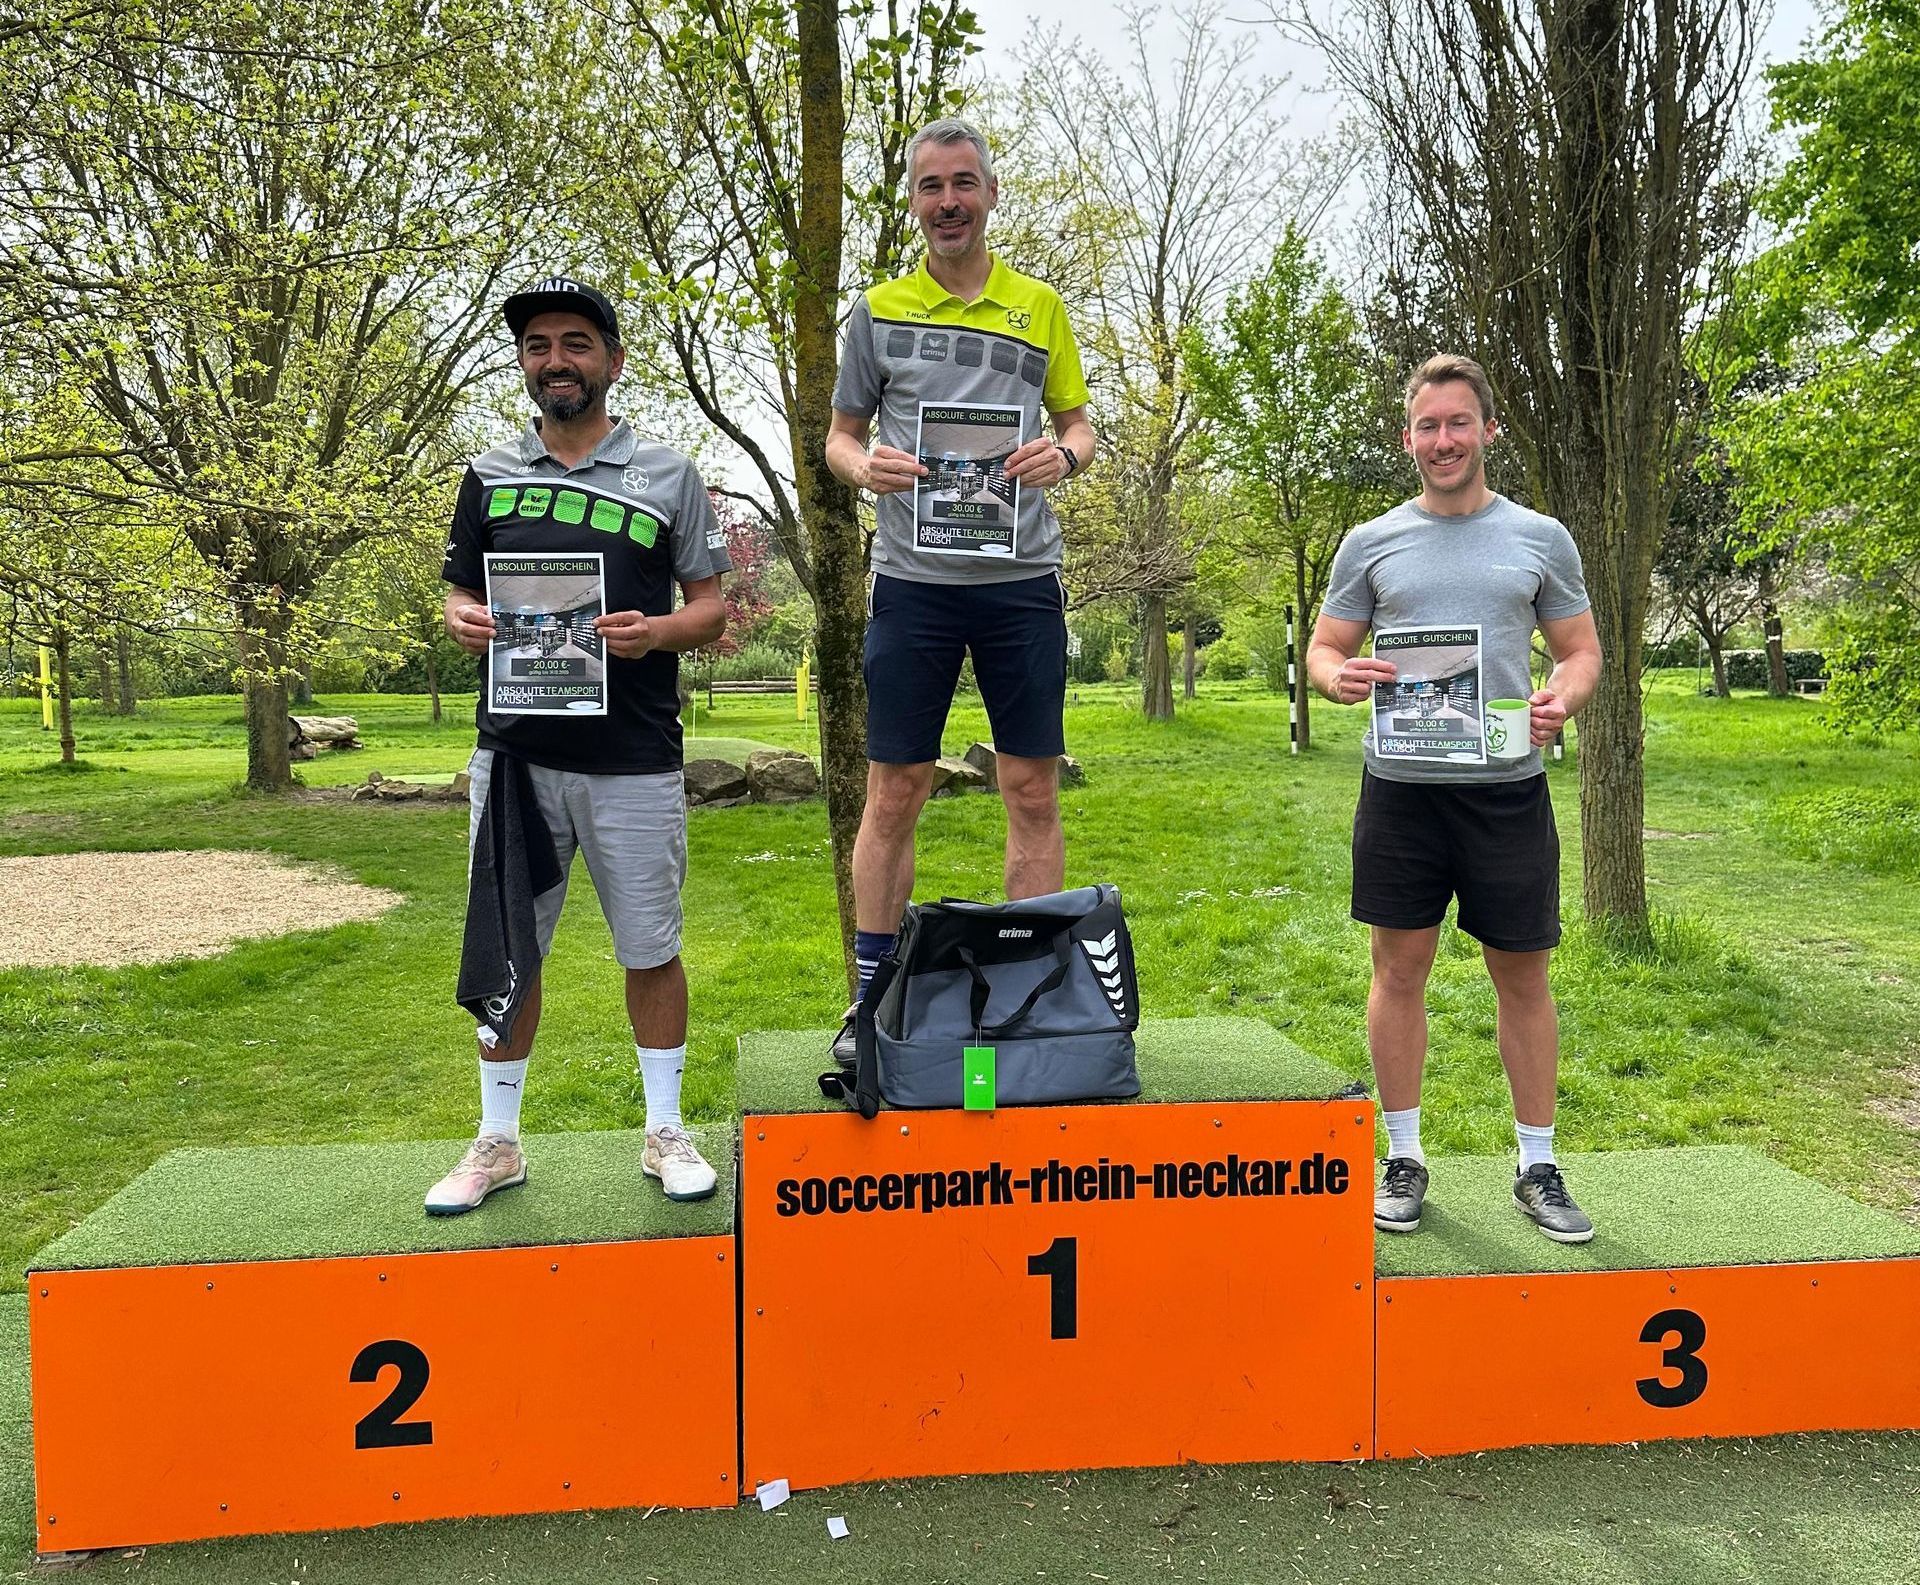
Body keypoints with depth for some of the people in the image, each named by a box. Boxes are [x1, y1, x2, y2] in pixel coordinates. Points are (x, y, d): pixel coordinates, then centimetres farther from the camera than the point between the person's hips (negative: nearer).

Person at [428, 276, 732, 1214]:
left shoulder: (667, 476, 5)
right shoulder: (489, 476, 11)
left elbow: (712, 605, 5)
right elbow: (461, 593, 17)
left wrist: (655, 631, -15)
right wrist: (464, 623, -7)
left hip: (635, 760, -2)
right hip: (515, 754, 2)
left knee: (651, 950, 6)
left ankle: (666, 1134, 22)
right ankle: (497, 1144, 23)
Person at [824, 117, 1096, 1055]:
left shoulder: (1039, 306, 11)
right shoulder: (879, 309, 9)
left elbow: (1079, 426, 15)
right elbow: (840, 437, 13)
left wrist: (1065, 455, -8)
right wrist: (865, 466, -10)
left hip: (1021, 577, 1)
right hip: (912, 579, -1)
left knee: (1033, 790, 3)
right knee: (895, 789, 1)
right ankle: (871, 993, 12)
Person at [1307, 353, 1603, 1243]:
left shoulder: (1540, 538, 8)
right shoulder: (1372, 543, 7)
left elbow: (1582, 650, 11)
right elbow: (1324, 649, 10)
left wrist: (1562, 700, -12)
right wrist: (1341, 679, -14)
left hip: (1508, 786, 0)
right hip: (1400, 786, 0)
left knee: (1524, 976, 6)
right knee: (1400, 969, 6)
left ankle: (1538, 1169, 20)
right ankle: (1403, 1159, 20)